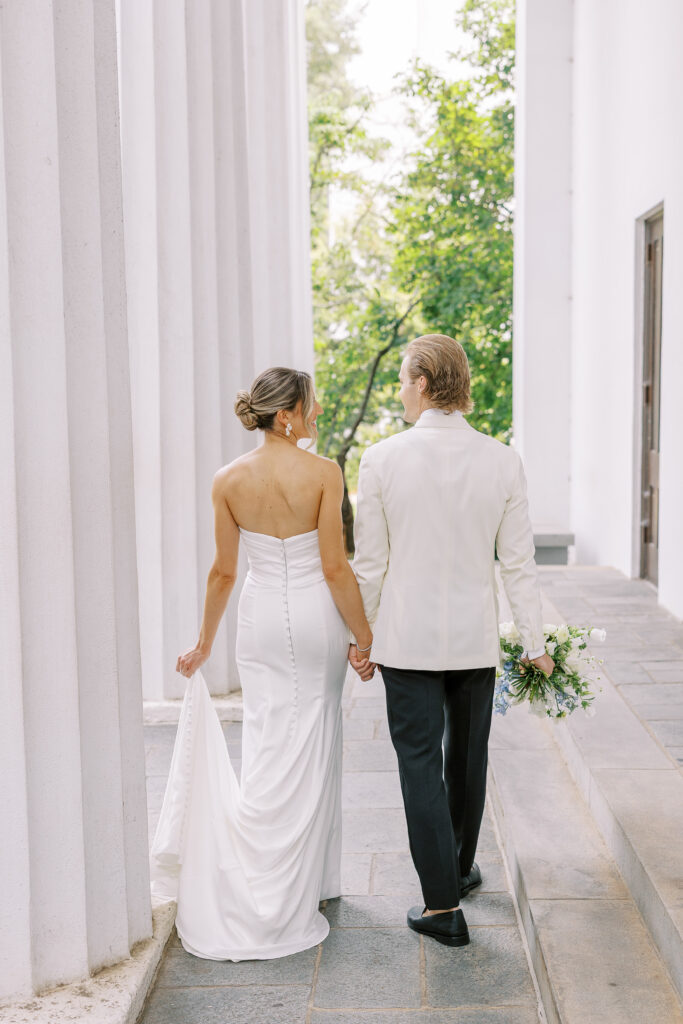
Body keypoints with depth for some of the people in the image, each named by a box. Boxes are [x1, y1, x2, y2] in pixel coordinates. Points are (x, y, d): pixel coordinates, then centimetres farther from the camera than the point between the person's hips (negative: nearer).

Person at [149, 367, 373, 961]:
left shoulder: (229, 480, -4)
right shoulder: (323, 472, -13)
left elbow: (224, 571, 2)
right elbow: (335, 566, -13)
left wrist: (205, 639, 14)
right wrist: (364, 634, -4)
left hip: (261, 616, 3)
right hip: (316, 614, -2)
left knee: (269, 749, 11)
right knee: (312, 750, 11)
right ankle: (306, 884, 22)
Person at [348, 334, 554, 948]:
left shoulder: (382, 459, -11)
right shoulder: (503, 460, -6)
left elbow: (370, 563, -6)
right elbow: (519, 562, -3)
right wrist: (536, 644, 6)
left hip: (408, 636, -3)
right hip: (476, 636, 3)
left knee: (420, 763, 5)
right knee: (467, 757, 20)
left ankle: (443, 905, 6)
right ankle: (460, 869, 39)